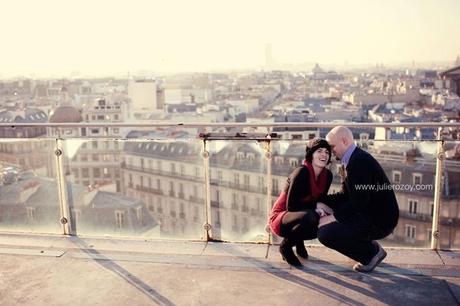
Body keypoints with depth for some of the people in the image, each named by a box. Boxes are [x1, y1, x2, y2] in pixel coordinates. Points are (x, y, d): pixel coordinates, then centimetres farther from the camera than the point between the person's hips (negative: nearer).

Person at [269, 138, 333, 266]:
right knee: (309, 217, -36)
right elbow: (291, 206, -23)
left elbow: (320, 200, 8)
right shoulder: (302, 172, -22)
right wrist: (315, 206, -21)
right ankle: (286, 245, -8)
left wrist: (321, 209, -13)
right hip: (280, 218, -7)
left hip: (297, 217, 7)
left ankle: (299, 241, 10)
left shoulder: (327, 175, -2)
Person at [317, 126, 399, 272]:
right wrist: (320, 201, -1)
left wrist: (334, 217, -19)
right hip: (371, 213, 10)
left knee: (325, 234, -17)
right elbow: (345, 195, 10)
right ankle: (369, 244, 18)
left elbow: (359, 201, -25)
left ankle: (372, 251, 0)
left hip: (379, 221, -10)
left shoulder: (360, 161, -21)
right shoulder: (353, 159, 11)